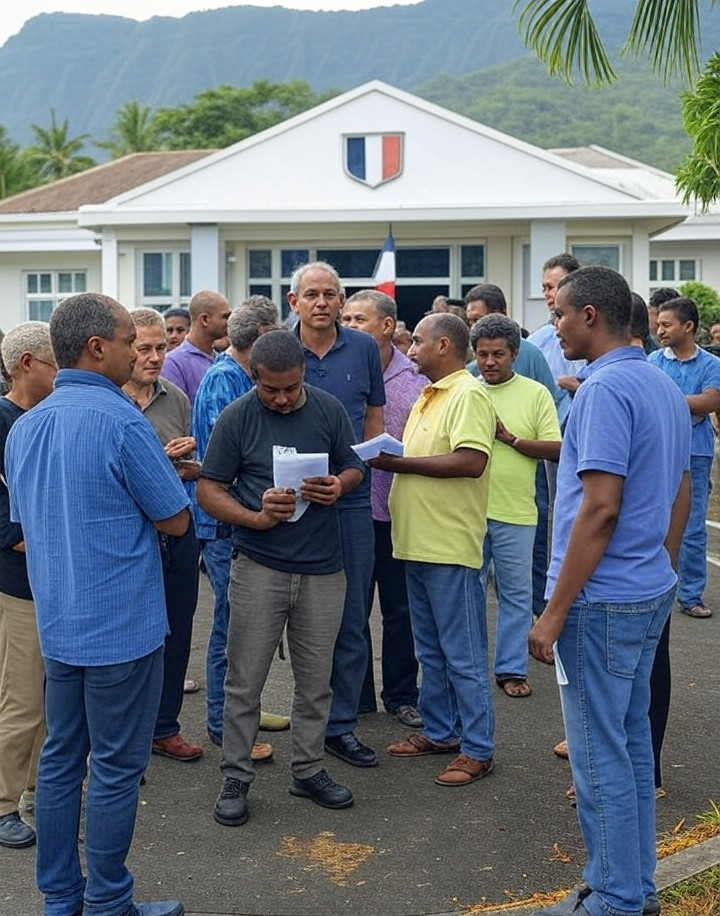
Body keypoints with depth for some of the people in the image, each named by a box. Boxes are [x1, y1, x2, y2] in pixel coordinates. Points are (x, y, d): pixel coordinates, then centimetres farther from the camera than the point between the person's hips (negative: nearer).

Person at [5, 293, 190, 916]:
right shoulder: (121, 420, -18)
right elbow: (176, 520, -12)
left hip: (58, 623, 7)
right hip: (121, 624, -7)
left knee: (61, 759, 15)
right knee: (116, 769, 5)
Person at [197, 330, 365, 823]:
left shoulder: (329, 410, 2)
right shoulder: (236, 417, -5)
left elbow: (354, 468, 12)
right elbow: (209, 490, -3)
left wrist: (338, 485, -12)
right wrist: (256, 517, -19)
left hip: (322, 569, 2)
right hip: (259, 566, -2)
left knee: (316, 680, 12)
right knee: (245, 681, 4)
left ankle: (309, 770, 27)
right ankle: (236, 778, 18)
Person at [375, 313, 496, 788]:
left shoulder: (469, 394, -13)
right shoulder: (429, 396, 18)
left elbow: (471, 461, -25)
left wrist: (399, 462, -20)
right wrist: (386, 458, 4)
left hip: (451, 548, -10)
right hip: (418, 543, 10)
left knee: (463, 656, -1)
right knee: (431, 651, 18)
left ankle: (477, 749, 9)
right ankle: (439, 732, 30)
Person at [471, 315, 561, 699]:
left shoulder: (536, 394, 0)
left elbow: (556, 449, -5)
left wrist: (511, 438, -14)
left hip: (515, 512, -1)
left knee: (516, 594, 7)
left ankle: (511, 668, 19)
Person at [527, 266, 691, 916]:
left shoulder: (605, 388, -18)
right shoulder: (665, 387, 11)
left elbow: (601, 508, -24)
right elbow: (681, 495, 17)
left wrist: (554, 613, -20)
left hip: (602, 599, -10)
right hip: (650, 593, 10)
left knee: (601, 755, 2)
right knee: (632, 742, 18)